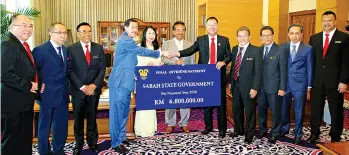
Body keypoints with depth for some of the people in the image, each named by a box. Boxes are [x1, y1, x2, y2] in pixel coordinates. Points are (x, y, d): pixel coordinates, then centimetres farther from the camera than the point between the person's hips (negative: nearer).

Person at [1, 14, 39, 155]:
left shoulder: (23, 45, 14)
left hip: (24, 103, 10)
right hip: (13, 103, -10)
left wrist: (35, 85, 7)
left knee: (25, 141, 19)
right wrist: (28, 86, -20)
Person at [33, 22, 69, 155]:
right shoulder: (40, 50, -12)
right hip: (48, 94, -6)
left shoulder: (65, 50, 9)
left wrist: (66, 86, 6)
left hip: (63, 94, 6)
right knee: (45, 124, 10)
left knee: (61, 124, 15)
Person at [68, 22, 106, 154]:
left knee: (92, 117, 11)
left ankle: (92, 142, 24)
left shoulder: (98, 48, 4)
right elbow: (70, 70, -6)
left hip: (94, 89, 1)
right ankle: (78, 144, 23)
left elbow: (102, 69, 1)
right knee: (78, 118, 9)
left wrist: (94, 85, -10)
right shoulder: (71, 49, -2)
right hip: (78, 90, -1)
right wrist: (82, 87, -14)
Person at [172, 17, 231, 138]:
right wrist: (178, 53, -28)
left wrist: (223, 62, -17)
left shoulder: (224, 40, 6)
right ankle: (208, 126, 26)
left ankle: (222, 128, 17)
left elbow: (229, 55, 5)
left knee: (221, 102, 4)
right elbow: (190, 50, -10)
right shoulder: (200, 40, 5)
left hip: (219, 75, -1)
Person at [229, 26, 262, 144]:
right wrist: (231, 82, 9)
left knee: (249, 112, 8)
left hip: (248, 86, -6)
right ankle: (238, 130, 39)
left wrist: (254, 88, -17)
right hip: (236, 85, 6)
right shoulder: (234, 49, 7)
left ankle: (249, 135, 24)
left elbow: (258, 71, -13)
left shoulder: (256, 51, -11)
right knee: (236, 109, 18)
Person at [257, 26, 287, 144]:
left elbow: (283, 71, -7)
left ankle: (275, 133, 20)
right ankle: (262, 130, 30)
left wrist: (282, 88, -11)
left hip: (274, 86, -4)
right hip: (261, 86, 4)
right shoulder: (259, 50, 6)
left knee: (275, 111, 6)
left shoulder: (280, 51, -7)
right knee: (261, 110, 13)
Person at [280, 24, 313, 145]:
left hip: (300, 84, -2)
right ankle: (284, 129, 34)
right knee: (284, 108, 14)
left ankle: (298, 134, 23)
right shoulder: (282, 48, 4)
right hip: (284, 83, 2)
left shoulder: (308, 49, -1)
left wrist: (309, 85, 0)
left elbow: (309, 68, 1)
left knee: (299, 110, 7)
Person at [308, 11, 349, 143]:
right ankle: (314, 133, 26)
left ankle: (335, 137, 22)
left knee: (336, 110, 8)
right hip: (317, 81, 3)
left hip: (335, 81, -3)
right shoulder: (314, 38, 9)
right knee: (315, 109, 10)